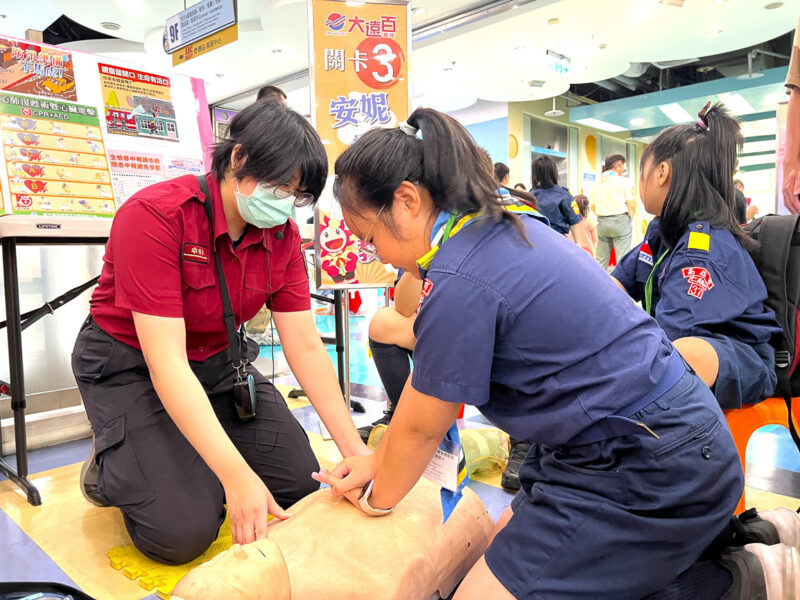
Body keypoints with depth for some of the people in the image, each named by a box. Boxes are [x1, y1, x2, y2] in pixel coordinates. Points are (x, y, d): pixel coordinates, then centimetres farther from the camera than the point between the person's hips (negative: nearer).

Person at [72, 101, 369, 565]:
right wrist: (237, 475, -36)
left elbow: (306, 348, -10)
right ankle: (112, 465, 14)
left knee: (299, 483, -1)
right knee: (183, 532, -16)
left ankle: (185, 450, 21)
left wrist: (355, 449, -17)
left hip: (220, 361, 6)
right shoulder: (155, 216, -27)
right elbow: (166, 362, -32)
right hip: (129, 365, -5)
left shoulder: (283, 235, -9)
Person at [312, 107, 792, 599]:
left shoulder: (459, 282, -25)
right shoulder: (506, 228, 6)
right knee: (505, 553, 19)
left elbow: (423, 427, -10)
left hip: (653, 473, -10)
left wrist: (377, 498, 11)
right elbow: (427, 384, 11)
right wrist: (378, 463, 16)